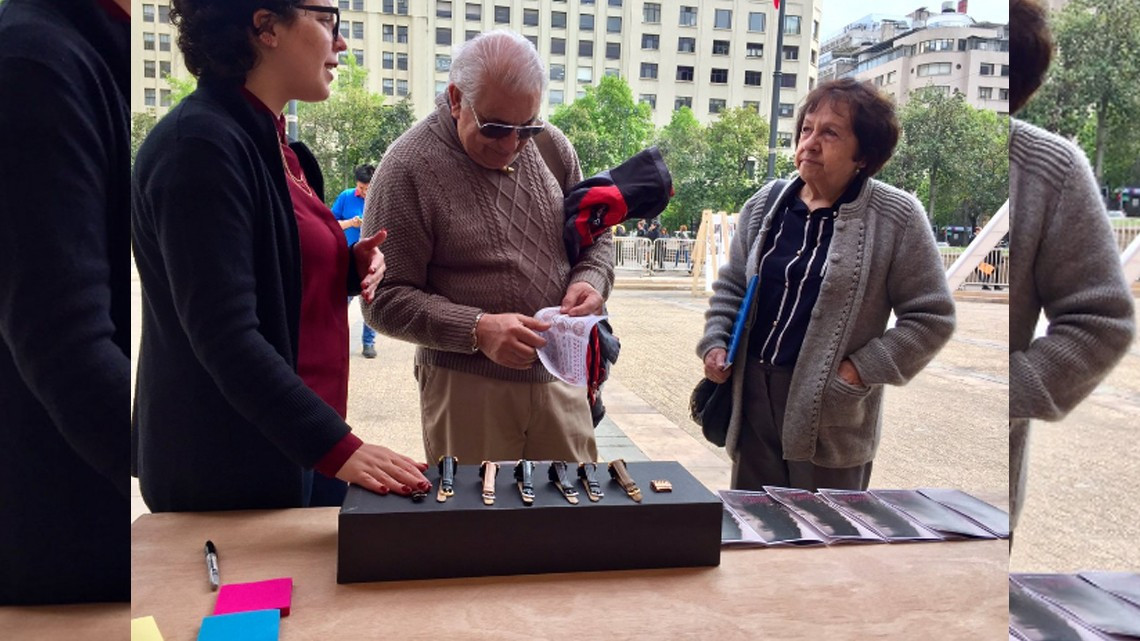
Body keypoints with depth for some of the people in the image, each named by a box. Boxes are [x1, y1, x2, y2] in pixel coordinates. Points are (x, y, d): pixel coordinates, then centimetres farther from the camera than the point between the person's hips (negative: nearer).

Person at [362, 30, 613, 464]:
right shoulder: (409, 167, -11)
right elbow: (385, 299, -11)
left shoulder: (552, 145, 3)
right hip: (466, 390, -4)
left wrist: (590, 281, -7)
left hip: (560, 380, 5)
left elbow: (596, 237, 14)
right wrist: (476, 330, -24)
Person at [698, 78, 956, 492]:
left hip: (832, 409, -4)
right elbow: (731, 284, 16)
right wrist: (715, 342, 2)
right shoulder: (765, 203, 6)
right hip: (753, 394, 4)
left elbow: (931, 317, -6)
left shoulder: (896, 217, -8)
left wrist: (862, 372, -13)